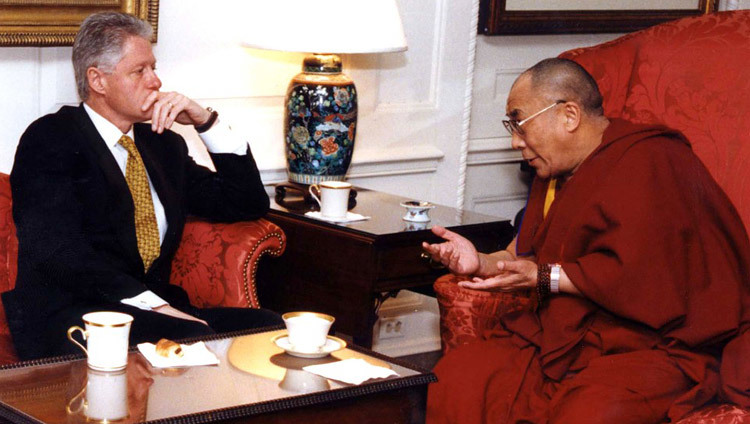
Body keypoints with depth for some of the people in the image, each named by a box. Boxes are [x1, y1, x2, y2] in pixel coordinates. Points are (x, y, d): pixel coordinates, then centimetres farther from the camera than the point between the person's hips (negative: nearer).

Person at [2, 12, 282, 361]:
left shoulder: (163, 145, 21)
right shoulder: (49, 139, 0)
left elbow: (249, 204, 21)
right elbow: (58, 250, -14)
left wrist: (206, 122, 8)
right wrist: (153, 304, -25)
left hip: (157, 313, 7)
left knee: (265, 326, -21)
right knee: (193, 340, -35)